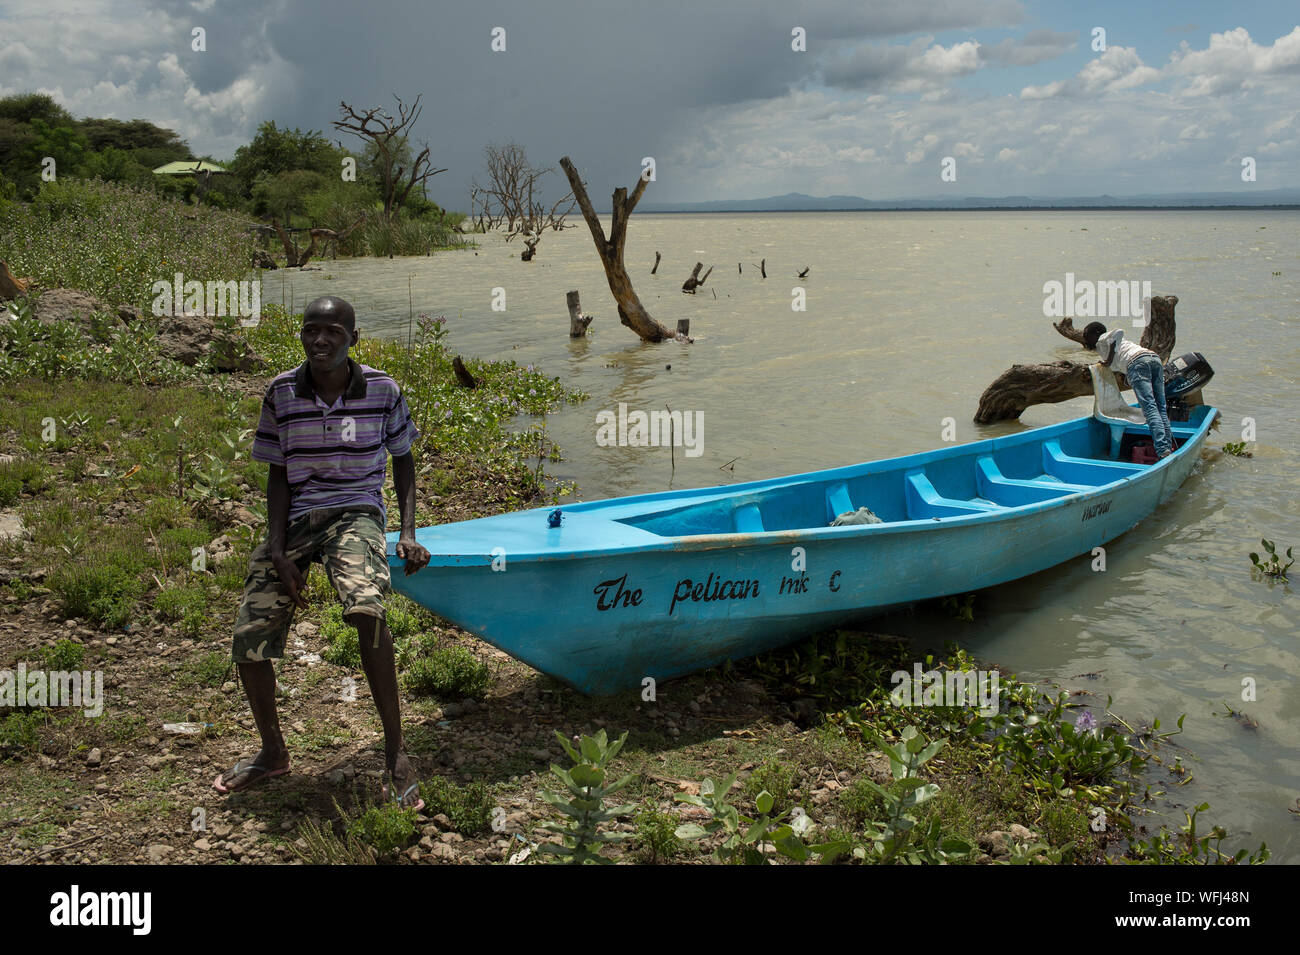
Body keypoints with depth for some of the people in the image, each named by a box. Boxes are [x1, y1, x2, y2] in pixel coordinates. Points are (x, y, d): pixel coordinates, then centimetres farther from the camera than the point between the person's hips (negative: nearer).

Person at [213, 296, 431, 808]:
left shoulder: (382, 391, -2)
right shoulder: (282, 392, 0)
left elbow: (403, 459, 11)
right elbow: (278, 476, 4)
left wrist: (408, 532, -2)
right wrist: (278, 551, -8)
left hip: (355, 512, -3)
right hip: (294, 519, 3)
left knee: (366, 605, -34)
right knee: (249, 638, -6)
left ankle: (395, 752, -20)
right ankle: (272, 751, 23)